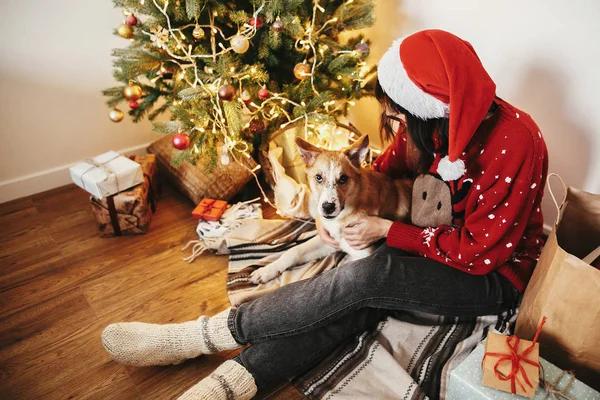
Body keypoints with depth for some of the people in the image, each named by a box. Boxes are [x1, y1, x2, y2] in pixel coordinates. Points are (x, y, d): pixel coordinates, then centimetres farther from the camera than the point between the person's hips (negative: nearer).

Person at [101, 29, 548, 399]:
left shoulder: (514, 141, -27)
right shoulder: (434, 118, -9)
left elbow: (481, 252, -23)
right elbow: (388, 168, 5)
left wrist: (386, 230, -23)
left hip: (492, 276, -6)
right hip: (436, 245, 6)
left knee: (370, 275, -31)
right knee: (355, 301, -26)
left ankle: (206, 335, -22)